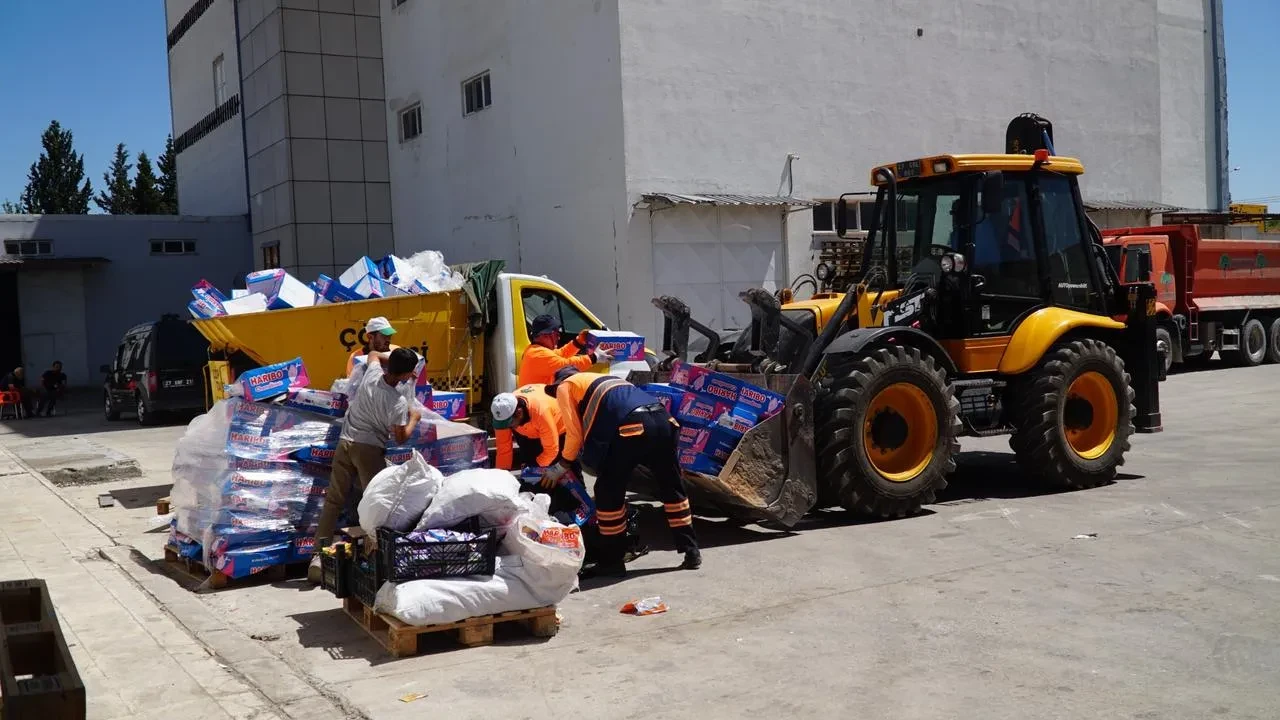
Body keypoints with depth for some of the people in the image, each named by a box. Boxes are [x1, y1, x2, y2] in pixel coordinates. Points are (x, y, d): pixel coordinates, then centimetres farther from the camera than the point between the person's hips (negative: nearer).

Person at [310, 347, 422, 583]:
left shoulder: (372, 373, -1)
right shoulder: (399, 402, -16)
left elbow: (374, 354, 24)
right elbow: (401, 438, -8)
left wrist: (395, 359, 22)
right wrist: (414, 418, 8)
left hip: (345, 442, 6)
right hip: (369, 449, -6)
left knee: (334, 499, 7)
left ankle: (319, 555, 4)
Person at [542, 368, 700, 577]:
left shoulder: (565, 386, 20)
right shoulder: (604, 380, 41)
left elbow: (575, 434, 12)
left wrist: (561, 466, 25)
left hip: (632, 426, -7)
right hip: (662, 419, 7)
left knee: (608, 493, 8)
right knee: (672, 488, 20)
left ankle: (612, 561, 14)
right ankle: (691, 552, 25)